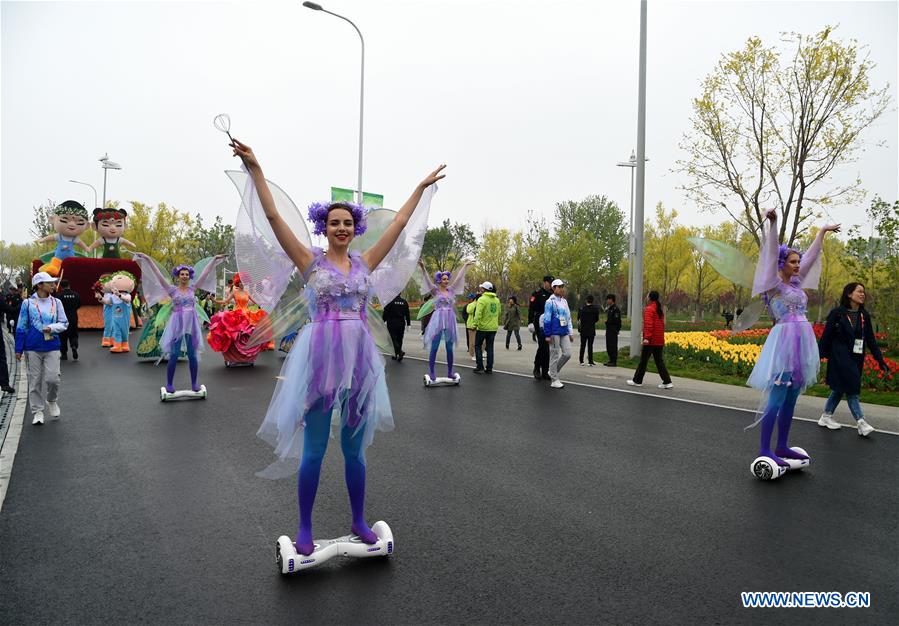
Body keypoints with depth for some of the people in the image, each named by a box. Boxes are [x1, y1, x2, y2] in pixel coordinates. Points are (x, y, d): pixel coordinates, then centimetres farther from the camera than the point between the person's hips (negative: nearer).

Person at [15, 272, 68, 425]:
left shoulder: (56, 302, 4)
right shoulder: (28, 303, -1)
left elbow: (64, 324, 8)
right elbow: (21, 327, 2)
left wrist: (52, 328, -13)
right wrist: (18, 349, 1)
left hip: (52, 347, 1)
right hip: (33, 348, -1)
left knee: (52, 378, -6)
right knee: (35, 380, 4)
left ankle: (51, 401, 24)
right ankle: (37, 411, 16)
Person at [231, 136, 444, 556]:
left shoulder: (365, 262, 10)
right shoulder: (311, 261, 1)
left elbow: (400, 222, 14)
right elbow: (273, 215, -4)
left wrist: (421, 188, 18)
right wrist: (255, 168, -8)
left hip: (359, 356, 3)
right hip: (320, 355, -3)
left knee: (354, 447, 12)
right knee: (313, 450, 5)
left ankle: (359, 521, 28)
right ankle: (304, 529, 21)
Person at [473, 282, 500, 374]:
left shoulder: (482, 299, -13)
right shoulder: (497, 300, 9)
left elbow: (478, 314, -20)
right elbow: (498, 313, 14)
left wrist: (475, 325, -14)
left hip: (483, 327, -6)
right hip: (493, 328, 6)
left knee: (478, 346, 8)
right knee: (490, 347, 11)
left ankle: (480, 367, 4)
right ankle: (489, 368, 10)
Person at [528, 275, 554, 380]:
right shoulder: (537, 294, -2)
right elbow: (531, 309, -7)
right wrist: (530, 322, -14)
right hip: (540, 323, -5)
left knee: (548, 348, 5)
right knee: (542, 346, -13)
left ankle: (545, 371, 13)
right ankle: (537, 368, 4)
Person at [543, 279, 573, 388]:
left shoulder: (564, 301, 13)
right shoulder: (550, 302, -9)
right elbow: (547, 319, -11)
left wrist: (570, 333, 15)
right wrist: (547, 335, -14)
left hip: (564, 333, 7)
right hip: (554, 333, -7)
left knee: (567, 354, 4)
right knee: (554, 356, 0)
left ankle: (553, 372, 23)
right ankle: (554, 380, 9)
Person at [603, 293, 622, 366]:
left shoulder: (615, 308, -13)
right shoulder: (609, 308, 17)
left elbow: (616, 320, -18)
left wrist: (608, 321, -12)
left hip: (613, 330, -10)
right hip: (608, 329, 10)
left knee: (613, 345, -7)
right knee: (608, 345, 13)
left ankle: (614, 361, -3)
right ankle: (611, 360, 21)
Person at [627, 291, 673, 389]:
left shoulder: (649, 309, -12)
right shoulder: (660, 309, 14)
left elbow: (648, 324, -22)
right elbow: (662, 324, 18)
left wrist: (646, 337, -25)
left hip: (650, 340, -8)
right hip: (660, 340, 8)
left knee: (643, 360, 3)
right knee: (659, 361, 11)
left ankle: (637, 381, 12)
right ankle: (667, 382, 5)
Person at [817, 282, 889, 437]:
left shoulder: (864, 315, 7)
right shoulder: (837, 313, -8)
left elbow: (870, 339, 10)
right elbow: (826, 336, -7)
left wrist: (880, 359, 6)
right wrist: (819, 355, -10)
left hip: (856, 359, 6)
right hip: (840, 357, -6)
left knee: (840, 388, 12)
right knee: (851, 390, -8)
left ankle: (826, 417, 23)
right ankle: (861, 423, -6)